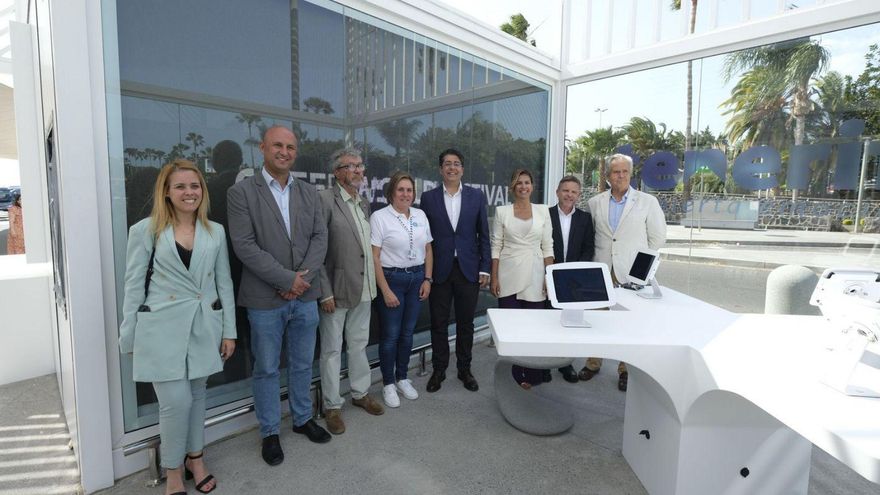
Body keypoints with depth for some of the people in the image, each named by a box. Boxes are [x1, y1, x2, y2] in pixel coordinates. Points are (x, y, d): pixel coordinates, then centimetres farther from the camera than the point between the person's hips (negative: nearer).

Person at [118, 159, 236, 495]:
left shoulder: (216, 232, 5)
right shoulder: (145, 231, -3)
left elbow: (224, 284, 7)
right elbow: (134, 287, -1)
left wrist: (229, 331, 5)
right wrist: (131, 339, 0)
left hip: (204, 328, 3)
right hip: (163, 330, -3)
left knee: (197, 396, 15)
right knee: (176, 402, -2)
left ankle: (195, 458, 37)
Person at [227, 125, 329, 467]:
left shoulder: (309, 192, 7)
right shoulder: (241, 192, -6)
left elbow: (320, 237, 2)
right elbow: (244, 245, -13)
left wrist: (303, 278, -12)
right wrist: (287, 279, -16)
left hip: (305, 296, 4)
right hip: (265, 299, -4)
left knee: (303, 364, 18)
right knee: (267, 369, 11)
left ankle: (303, 419, 38)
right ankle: (270, 432, 30)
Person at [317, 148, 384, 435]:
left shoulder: (364, 204, 10)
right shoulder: (325, 199, -12)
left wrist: (372, 284, 9)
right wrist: (326, 292, -17)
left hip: (363, 289, 7)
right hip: (336, 290, -6)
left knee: (359, 344, 19)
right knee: (332, 350, 9)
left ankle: (360, 393, 37)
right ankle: (332, 406, 25)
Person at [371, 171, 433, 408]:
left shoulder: (420, 215, 6)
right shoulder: (379, 217, -9)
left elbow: (428, 249, 11)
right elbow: (374, 257, -11)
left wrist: (427, 279, 4)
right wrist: (385, 290, -14)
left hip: (417, 278, 4)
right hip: (392, 278, -4)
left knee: (407, 332, 13)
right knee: (390, 335, 5)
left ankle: (402, 378, 31)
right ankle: (388, 384, 22)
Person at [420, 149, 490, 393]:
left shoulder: (476, 196, 3)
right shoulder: (428, 197, 2)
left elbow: (483, 235, 4)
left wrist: (484, 269, -1)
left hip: (468, 269, 1)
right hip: (439, 270, 0)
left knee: (465, 323, 11)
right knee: (438, 323, 9)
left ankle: (465, 370, 29)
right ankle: (439, 370, 27)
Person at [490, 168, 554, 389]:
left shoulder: (543, 210, 6)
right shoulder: (502, 211, 2)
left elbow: (547, 247, 6)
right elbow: (496, 247, 2)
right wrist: (494, 278, -3)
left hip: (534, 276, 1)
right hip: (509, 276, -1)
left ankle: (533, 376, 21)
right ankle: (514, 376, 19)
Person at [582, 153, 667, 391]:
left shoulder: (648, 202, 2)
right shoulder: (594, 203, 6)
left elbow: (657, 237, 5)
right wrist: (597, 257, 8)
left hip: (631, 273, -2)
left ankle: (626, 370, 18)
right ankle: (593, 363, 23)